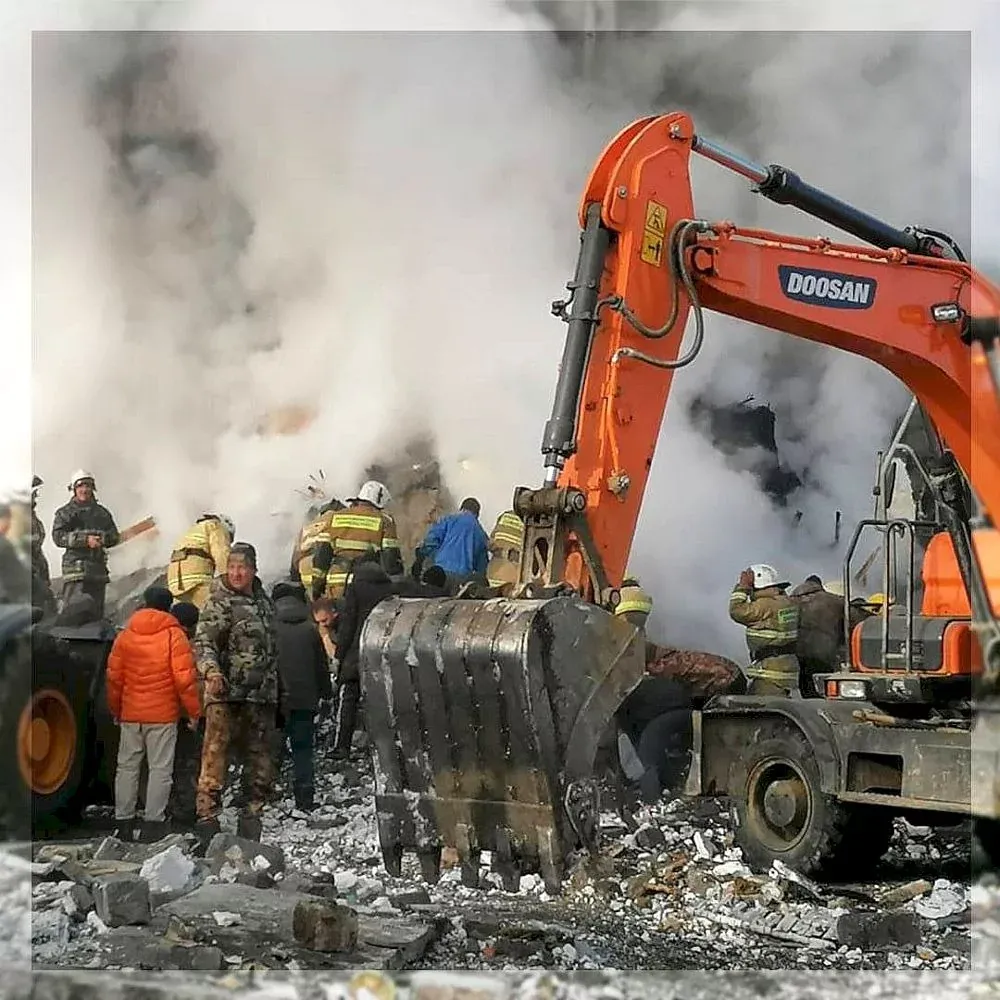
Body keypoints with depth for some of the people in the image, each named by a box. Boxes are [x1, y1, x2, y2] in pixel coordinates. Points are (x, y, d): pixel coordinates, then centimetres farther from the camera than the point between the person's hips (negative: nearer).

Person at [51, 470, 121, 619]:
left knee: (97, 611, 9)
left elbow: (115, 536, 16)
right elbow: (58, 537, -8)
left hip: (98, 566, 5)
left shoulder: (102, 512, 19)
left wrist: (103, 539, -8)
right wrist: (85, 540, -18)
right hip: (76, 566, -5)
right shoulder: (65, 512, 5)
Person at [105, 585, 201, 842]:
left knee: (127, 767, 10)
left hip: (130, 714, 3)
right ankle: (153, 823, -3)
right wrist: (193, 710, -2)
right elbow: (184, 677, -11)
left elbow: (114, 676, 6)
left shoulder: (125, 635, 5)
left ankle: (123, 822, 11)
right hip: (163, 715, -3)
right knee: (160, 768, 1)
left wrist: (115, 710, 18)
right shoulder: (174, 635, -6)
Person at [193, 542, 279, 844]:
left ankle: (251, 817, 19)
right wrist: (211, 670, -34)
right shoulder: (218, 601, -4)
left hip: (261, 696, 7)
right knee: (216, 755, -12)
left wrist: (274, 689, 25)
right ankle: (207, 816, -11)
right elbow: (204, 641, -15)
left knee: (259, 760, 10)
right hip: (226, 694, -7)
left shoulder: (264, 601, 17)